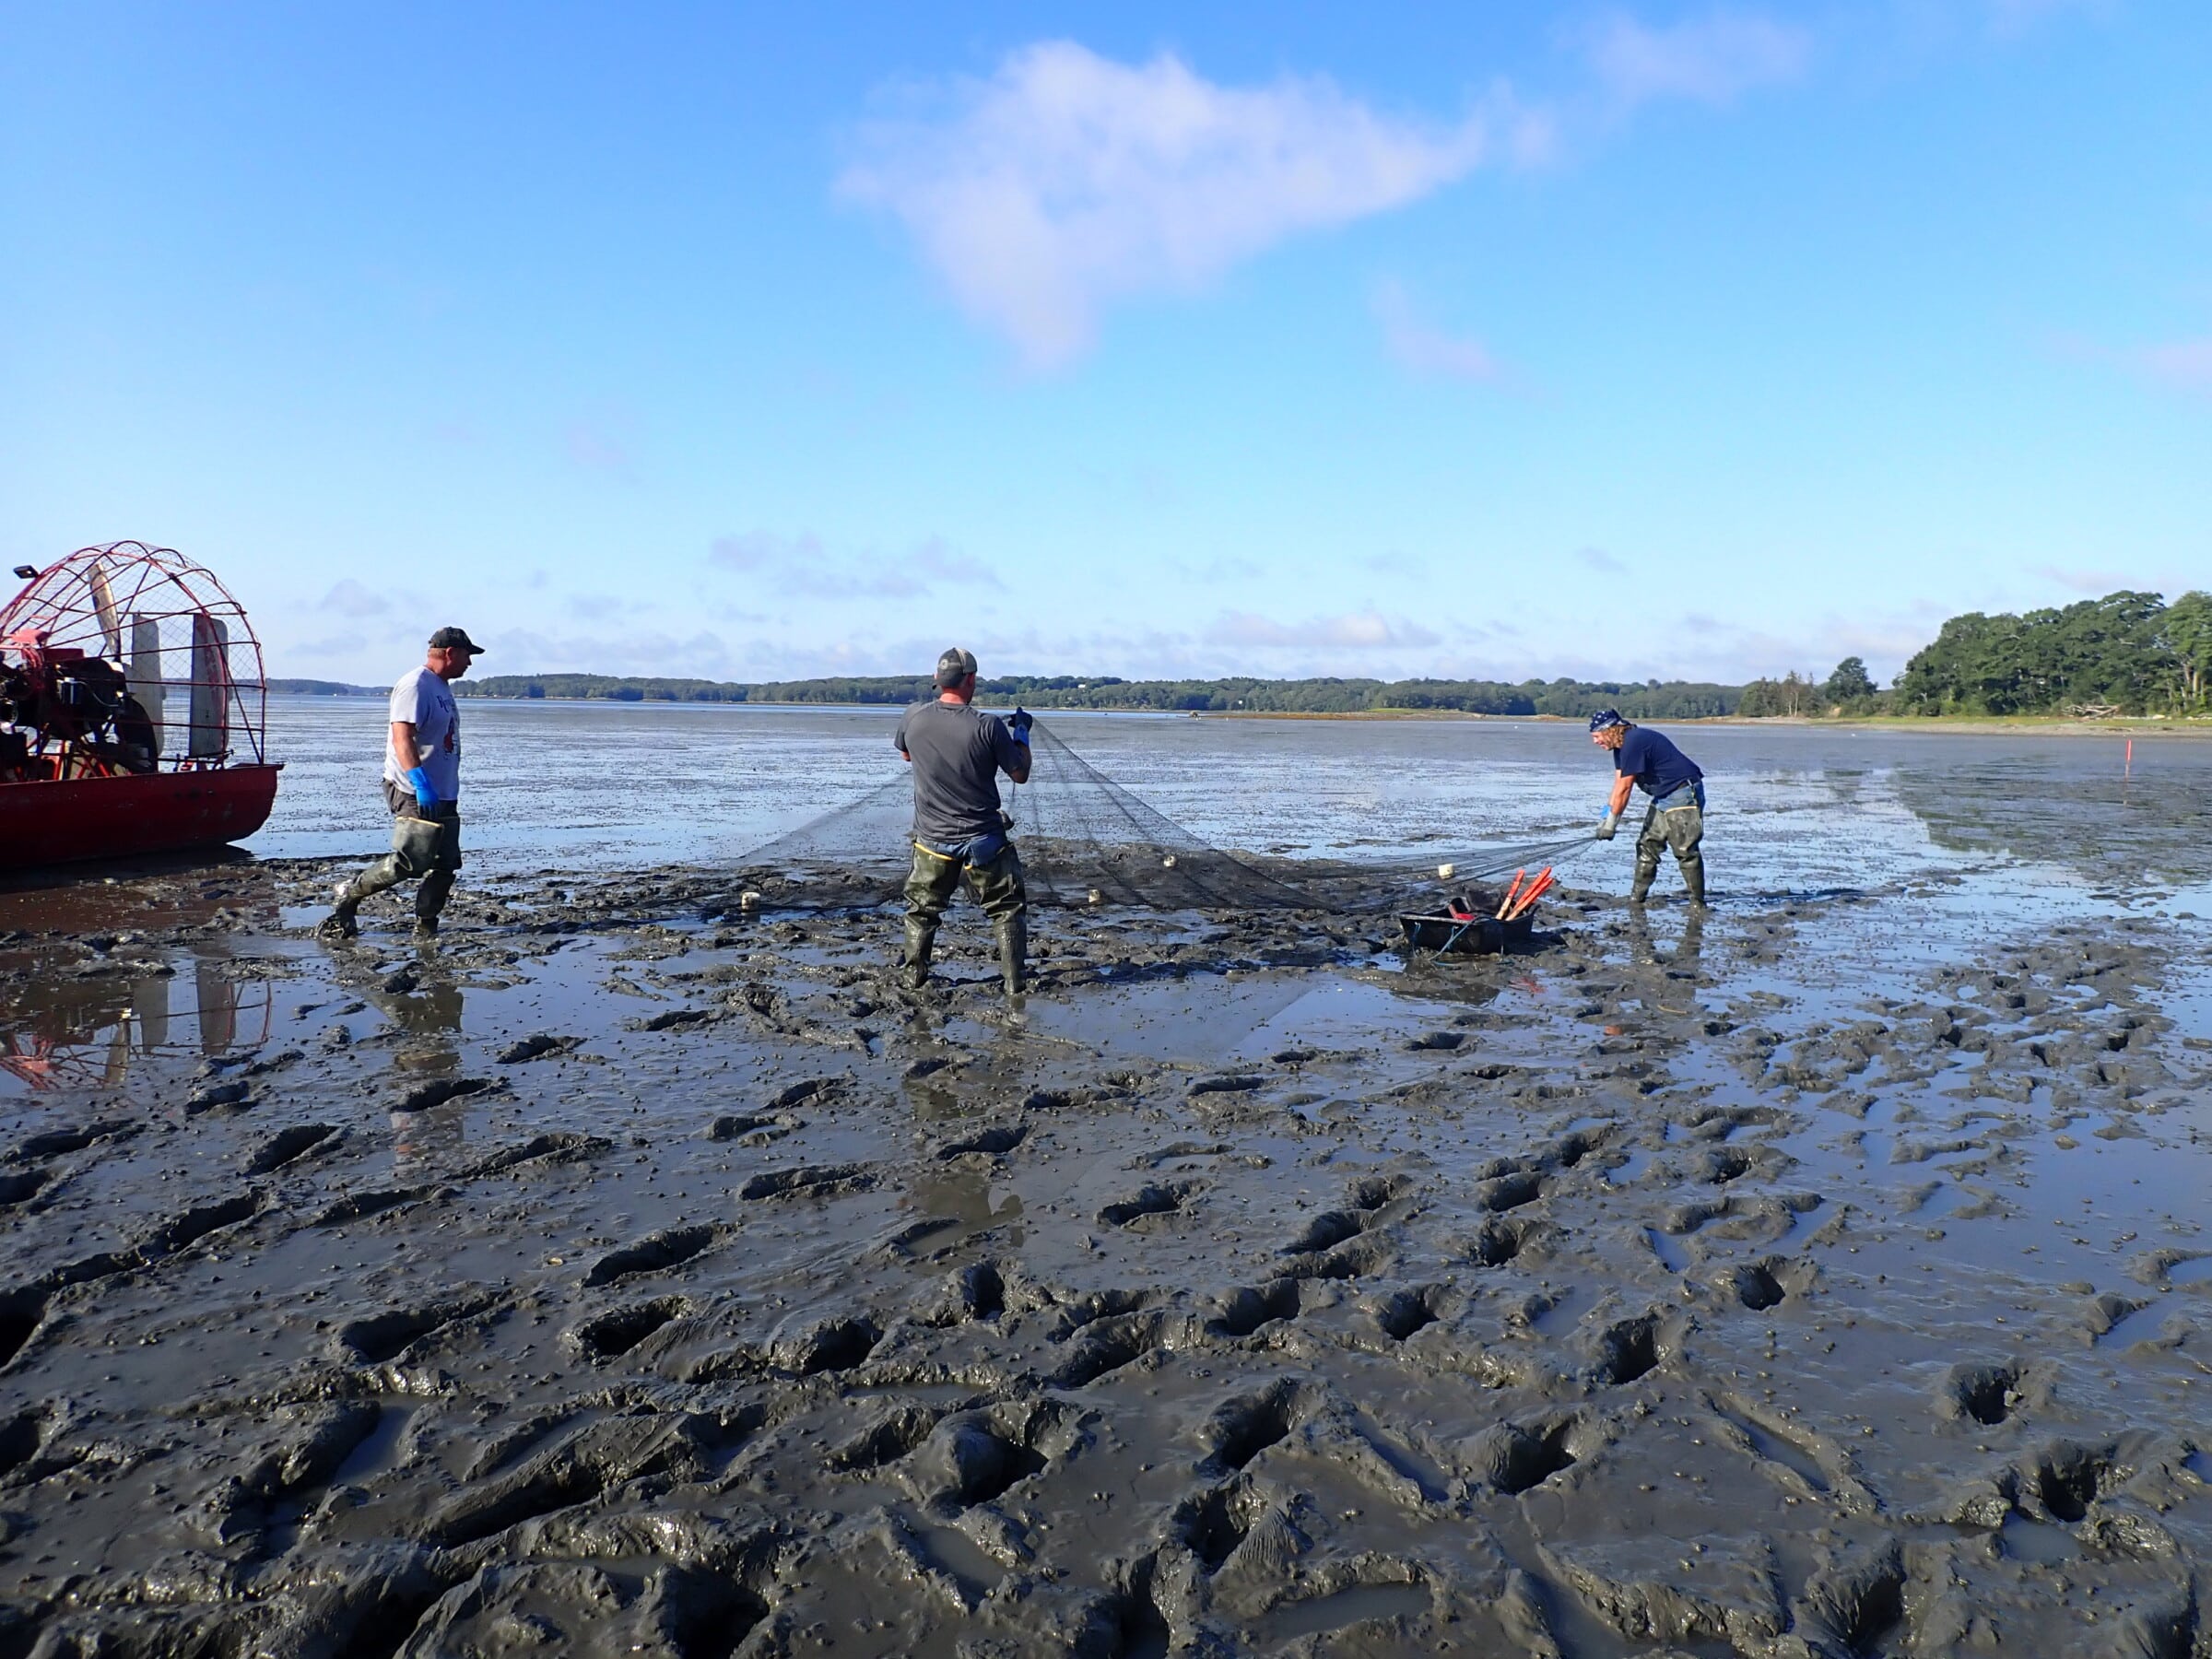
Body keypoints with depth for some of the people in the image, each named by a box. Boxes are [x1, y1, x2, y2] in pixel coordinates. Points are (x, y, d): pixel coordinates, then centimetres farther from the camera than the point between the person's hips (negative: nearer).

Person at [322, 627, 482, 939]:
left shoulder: (441, 687, 19)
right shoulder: (415, 685, -12)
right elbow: (402, 739, -22)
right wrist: (421, 784, -31)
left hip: (444, 797, 10)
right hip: (415, 796, -10)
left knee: (446, 865, 6)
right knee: (407, 863, -11)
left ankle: (425, 927, 14)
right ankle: (349, 895, 9)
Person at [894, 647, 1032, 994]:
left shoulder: (913, 716, -7)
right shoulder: (987, 724, -17)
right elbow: (1020, 774, -6)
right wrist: (1021, 731, 10)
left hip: (932, 839, 3)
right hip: (984, 841, -2)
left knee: (922, 910, 22)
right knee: (1008, 909, 13)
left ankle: (914, 979, 25)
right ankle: (1014, 983, 11)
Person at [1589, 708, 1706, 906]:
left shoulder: (1633, 743, -24)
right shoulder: (1621, 746, 8)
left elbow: (1624, 789, -21)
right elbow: (1618, 784, 8)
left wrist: (1610, 824, -15)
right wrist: (1608, 816, 2)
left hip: (1682, 795, -11)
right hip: (1663, 796, 11)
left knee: (1686, 850, -10)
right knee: (1647, 845, 9)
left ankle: (1698, 902, -4)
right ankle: (1636, 898, 12)